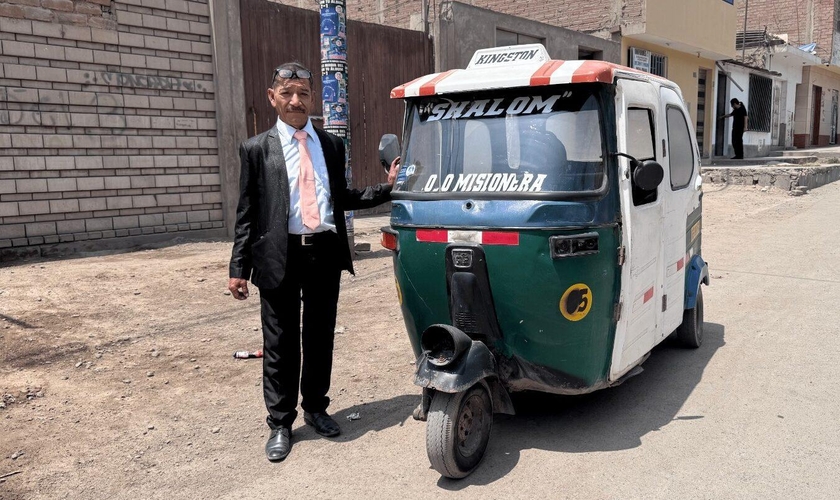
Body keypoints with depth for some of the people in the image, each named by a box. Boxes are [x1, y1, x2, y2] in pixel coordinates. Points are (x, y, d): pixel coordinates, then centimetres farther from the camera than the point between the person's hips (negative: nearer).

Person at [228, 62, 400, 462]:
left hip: (326, 253, 3)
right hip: (279, 256, -3)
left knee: (320, 337, 14)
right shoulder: (256, 149, 2)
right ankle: (280, 423, 22)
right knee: (281, 343, 6)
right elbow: (247, 213, 1)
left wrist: (386, 188, 6)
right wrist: (239, 269, -4)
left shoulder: (331, 145, 12)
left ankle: (315, 408, 34)